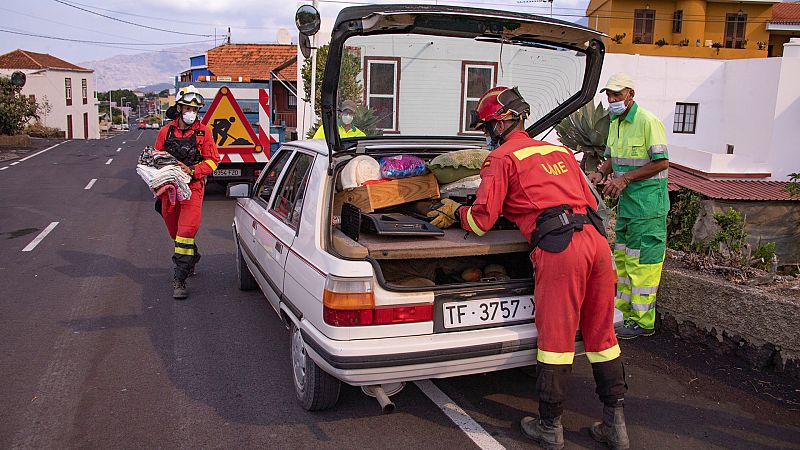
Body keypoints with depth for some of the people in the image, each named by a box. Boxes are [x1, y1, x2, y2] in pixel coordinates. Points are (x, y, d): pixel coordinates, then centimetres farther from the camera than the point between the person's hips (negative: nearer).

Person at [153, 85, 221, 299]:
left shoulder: (203, 132, 0)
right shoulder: (166, 131, 7)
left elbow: (212, 160, -1)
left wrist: (190, 170, -15)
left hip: (193, 187, -4)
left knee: (186, 231, -13)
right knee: (175, 231, 17)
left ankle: (179, 280, -11)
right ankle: (192, 259, 43)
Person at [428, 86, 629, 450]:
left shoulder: (502, 158, 5)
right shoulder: (559, 152, 26)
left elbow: (481, 220, 0)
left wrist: (455, 212, 19)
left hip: (559, 248, -7)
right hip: (597, 239, 7)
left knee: (555, 338, 3)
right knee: (601, 335, 15)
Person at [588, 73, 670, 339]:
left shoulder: (647, 122, -15)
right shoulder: (615, 123, 13)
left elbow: (662, 162, -17)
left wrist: (625, 178, -19)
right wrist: (601, 173, 2)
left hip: (648, 205, -9)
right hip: (626, 202, 9)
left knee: (641, 262, -5)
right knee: (622, 259, 14)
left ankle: (643, 322, 5)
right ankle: (625, 312, 25)